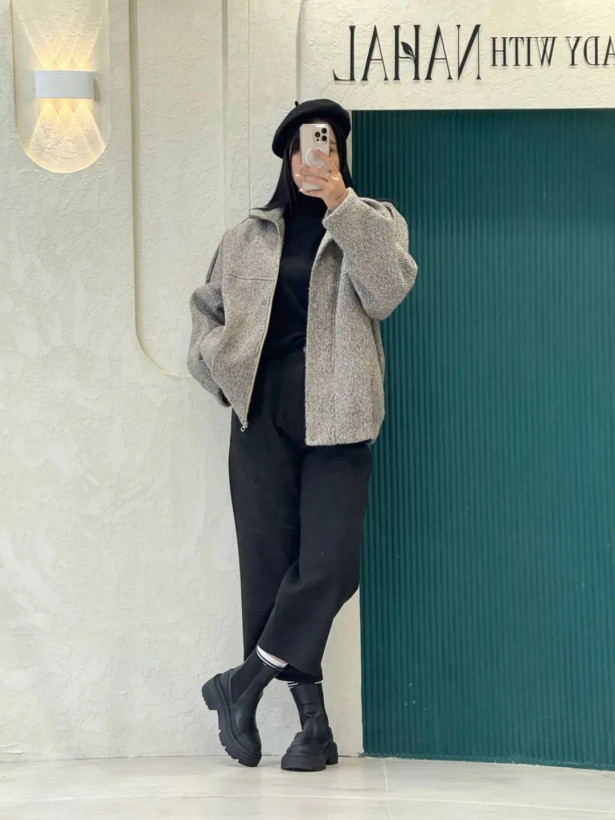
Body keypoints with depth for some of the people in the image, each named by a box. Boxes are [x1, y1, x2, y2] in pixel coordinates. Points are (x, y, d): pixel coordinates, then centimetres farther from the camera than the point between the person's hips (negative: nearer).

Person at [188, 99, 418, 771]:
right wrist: (223, 371, 7)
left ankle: (242, 683, 4)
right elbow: (206, 307, 24)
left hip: (336, 420, -2)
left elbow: (386, 292, -11)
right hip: (263, 419, 2)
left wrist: (341, 205, -17)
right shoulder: (249, 235, 15)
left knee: (330, 563, -13)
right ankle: (312, 721, 7)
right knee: (269, 561, -1)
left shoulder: (374, 222, 9)